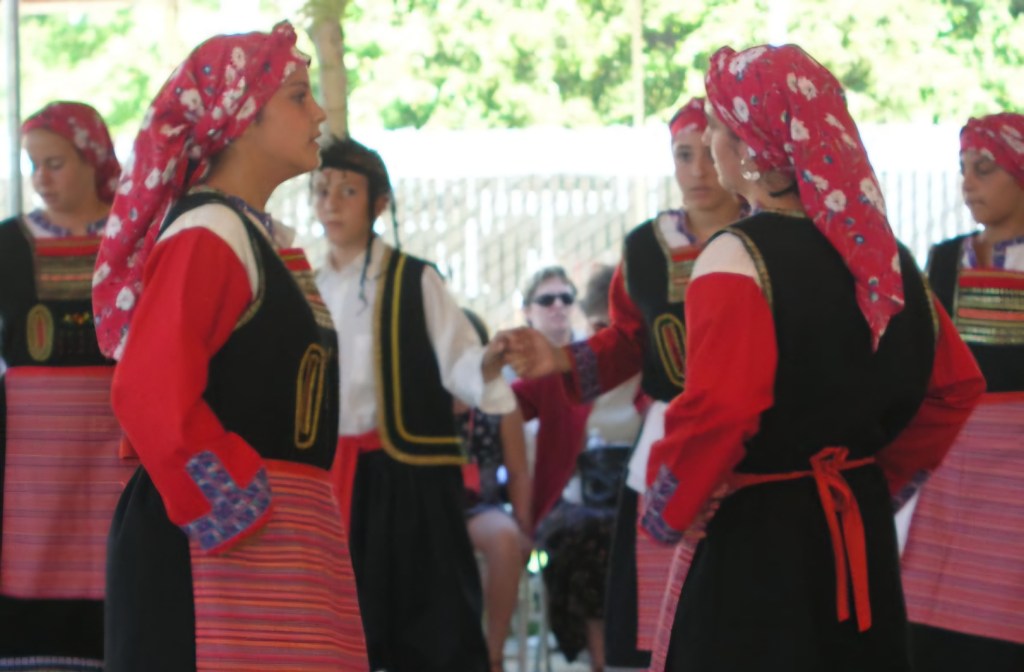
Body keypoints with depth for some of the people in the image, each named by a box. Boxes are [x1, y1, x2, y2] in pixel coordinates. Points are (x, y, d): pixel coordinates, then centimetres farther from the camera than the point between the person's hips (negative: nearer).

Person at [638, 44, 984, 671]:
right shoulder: (881, 255, 6)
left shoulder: (738, 260, -16)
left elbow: (717, 410, -26)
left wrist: (669, 513, -12)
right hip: (861, 530, 7)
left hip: (757, 543, -7)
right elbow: (955, 385, 14)